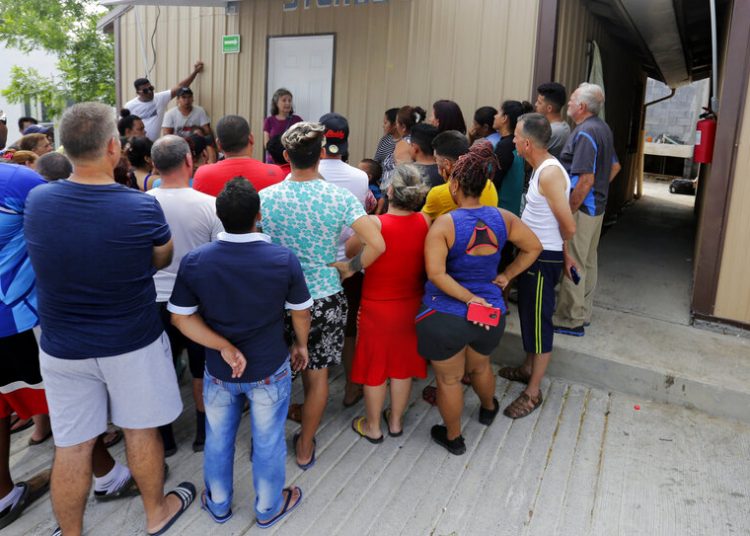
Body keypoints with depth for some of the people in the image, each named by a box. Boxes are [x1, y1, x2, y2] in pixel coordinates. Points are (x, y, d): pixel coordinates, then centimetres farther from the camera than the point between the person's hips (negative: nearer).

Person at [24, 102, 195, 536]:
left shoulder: (36, 201, -9)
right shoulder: (143, 207, -19)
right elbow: (162, 261, -1)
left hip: (62, 347, 3)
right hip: (132, 342, -2)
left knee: (71, 445, 13)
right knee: (140, 429, 16)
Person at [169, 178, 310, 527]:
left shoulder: (194, 261, -17)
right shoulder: (284, 259, -20)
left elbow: (181, 317, -11)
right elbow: (301, 313, -7)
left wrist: (225, 348, -13)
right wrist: (301, 344, 11)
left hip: (219, 371, 2)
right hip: (270, 370, -1)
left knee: (218, 439, 23)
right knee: (268, 442, 18)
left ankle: (218, 504, 45)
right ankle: (268, 508, 39)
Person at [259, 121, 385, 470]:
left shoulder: (266, 198, -11)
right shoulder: (340, 198, -12)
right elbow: (377, 245, -19)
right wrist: (350, 268, -3)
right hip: (325, 299, 0)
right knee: (317, 375, 16)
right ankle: (305, 447, 32)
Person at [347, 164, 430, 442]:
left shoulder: (373, 223, -23)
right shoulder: (426, 222, -11)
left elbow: (347, 253, -8)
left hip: (377, 306, -3)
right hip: (411, 304, 4)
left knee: (375, 365, 14)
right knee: (403, 362, 20)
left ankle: (372, 426, 31)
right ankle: (395, 421, 38)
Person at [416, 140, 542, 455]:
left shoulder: (444, 224, -18)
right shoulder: (502, 218, -4)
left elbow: (435, 273, -27)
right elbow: (533, 247, 8)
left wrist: (469, 298, -20)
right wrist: (507, 276, 9)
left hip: (445, 316, -5)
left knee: (449, 379, 17)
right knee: (480, 367, 33)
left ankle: (453, 438, 36)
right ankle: (488, 408, 60)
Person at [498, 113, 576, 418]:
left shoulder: (550, 173, -23)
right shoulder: (541, 168, 7)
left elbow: (569, 227, -23)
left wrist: (559, 248, -2)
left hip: (544, 258, -10)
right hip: (531, 253, 10)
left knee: (538, 321, 1)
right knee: (528, 314, 22)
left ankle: (533, 391, 13)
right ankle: (528, 368, 40)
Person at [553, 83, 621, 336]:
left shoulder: (585, 133, -20)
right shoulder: (603, 128, 11)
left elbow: (586, 179, -26)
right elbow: (615, 167, 21)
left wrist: (568, 211, -20)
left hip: (581, 208, -10)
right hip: (597, 206, 10)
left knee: (573, 264, -3)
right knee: (588, 262, 16)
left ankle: (570, 320, 5)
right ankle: (583, 313, 28)